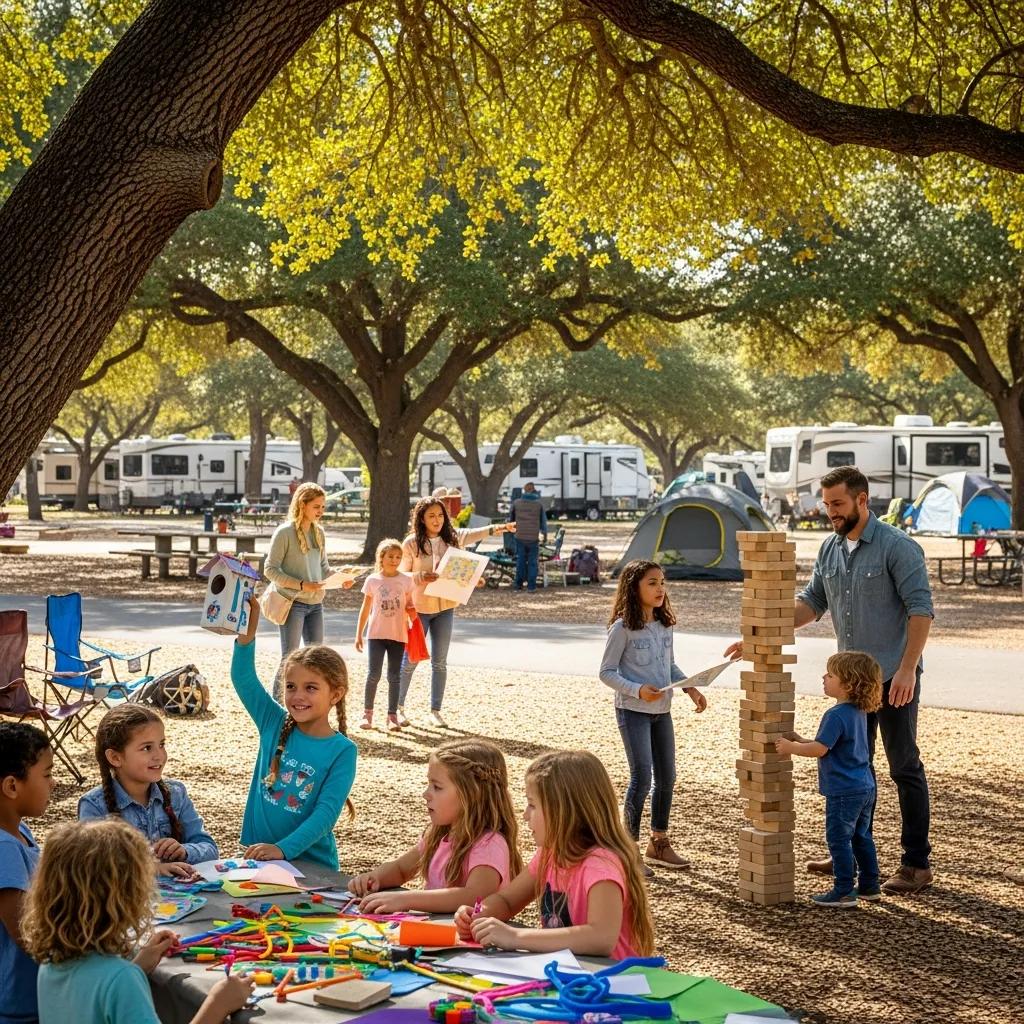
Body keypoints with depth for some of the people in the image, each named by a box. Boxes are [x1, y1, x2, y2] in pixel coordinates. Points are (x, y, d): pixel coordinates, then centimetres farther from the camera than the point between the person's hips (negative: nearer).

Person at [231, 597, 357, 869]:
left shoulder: (342, 751, -6)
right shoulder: (275, 725, 4)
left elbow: (326, 813, -12)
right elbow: (243, 678, -4)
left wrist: (283, 849, -23)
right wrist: (247, 632, -19)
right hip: (258, 855, 3)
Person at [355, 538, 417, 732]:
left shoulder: (406, 580, 2)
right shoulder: (372, 580, 2)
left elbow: (409, 605, 9)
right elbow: (366, 609, 7)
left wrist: (413, 610, -14)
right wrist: (358, 635, 6)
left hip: (398, 635, 1)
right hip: (376, 634, -1)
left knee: (394, 676, 4)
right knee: (373, 674, -5)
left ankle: (392, 716, 9)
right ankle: (367, 713, 7)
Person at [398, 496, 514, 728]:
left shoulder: (452, 538, 0)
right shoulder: (411, 543, -9)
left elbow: (474, 534, -17)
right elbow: (402, 575, -4)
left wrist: (496, 529, -35)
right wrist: (420, 576, -24)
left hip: (445, 608, 3)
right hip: (418, 608, -3)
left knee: (440, 662, 7)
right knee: (410, 660, 7)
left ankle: (435, 711, 16)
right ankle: (399, 706, 23)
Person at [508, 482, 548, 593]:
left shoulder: (516, 503, 1)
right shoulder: (539, 504, -4)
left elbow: (510, 519, 11)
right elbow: (543, 521, 3)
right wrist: (545, 534, 17)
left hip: (520, 537, 2)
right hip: (533, 538, -2)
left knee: (520, 561, 12)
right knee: (532, 562, 4)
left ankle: (519, 584, 14)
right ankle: (531, 586, 2)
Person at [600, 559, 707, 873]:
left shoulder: (665, 624, 7)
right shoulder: (622, 627, -13)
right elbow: (607, 672, -11)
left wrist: (690, 688, 2)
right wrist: (637, 691, -24)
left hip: (662, 710, 7)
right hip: (632, 710, -7)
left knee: (667, 777, 12)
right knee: (642, 777, -11)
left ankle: (658, 843, 27)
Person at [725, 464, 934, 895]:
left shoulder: (897, 547, -13)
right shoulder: (830, 550, 8)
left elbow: (921, 609, -16)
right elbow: (811, 602, 13)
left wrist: (907, 669, -23)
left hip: (895, 678, -7)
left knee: (905, 769, -1)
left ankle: (917, 864, 6)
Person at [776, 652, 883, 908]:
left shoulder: (836, 715, -21)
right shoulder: (859, 712, 9)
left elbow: (819, 749, -20)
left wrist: (791, 747, -7)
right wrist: (801, 741, 15)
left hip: (844, 792, -10)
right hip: (865, 788, 10)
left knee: (839, 840, -2)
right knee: (861, 837, 18)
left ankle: (844, 892, 1)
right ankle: (869, 886, 25)